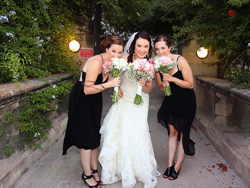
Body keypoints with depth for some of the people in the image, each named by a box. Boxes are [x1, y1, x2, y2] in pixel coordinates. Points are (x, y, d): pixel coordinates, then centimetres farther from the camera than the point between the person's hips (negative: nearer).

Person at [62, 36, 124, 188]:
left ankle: (94, 170, 32)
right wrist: (108, 84, -35)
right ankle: (87, 175, 20)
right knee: (87, 138, 1)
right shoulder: (96, 62, -27)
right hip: (82, 101, -8)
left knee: (95, 136, 15)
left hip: (94, 101, 8)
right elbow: (87, 90, -29)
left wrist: (116, 87, -9)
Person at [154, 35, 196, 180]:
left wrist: (172, 79, -29)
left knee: (182, 133, 4)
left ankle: (177, 166, 20)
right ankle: (170, 165, 22)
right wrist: (163, 84, -19)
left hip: (186, 101, -4)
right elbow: (161, 87, 4)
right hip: (171, 99, 4)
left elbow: (190, 84, -18)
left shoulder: (180, 61, -21)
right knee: (172, 132, 10)